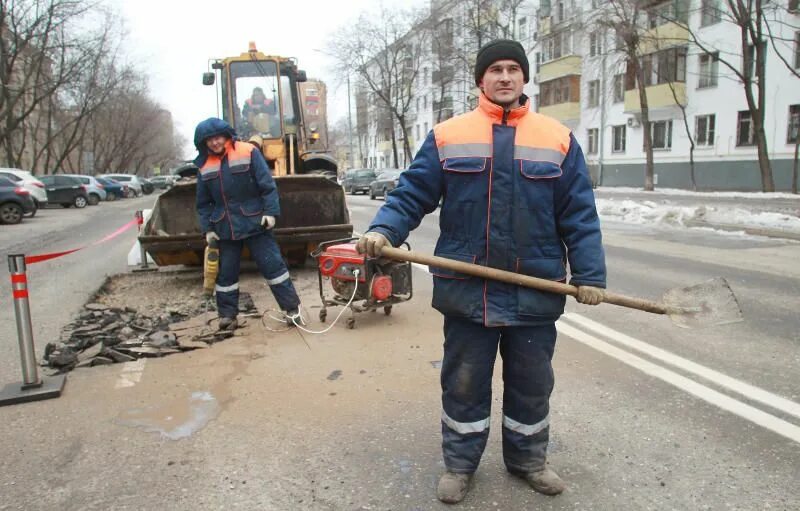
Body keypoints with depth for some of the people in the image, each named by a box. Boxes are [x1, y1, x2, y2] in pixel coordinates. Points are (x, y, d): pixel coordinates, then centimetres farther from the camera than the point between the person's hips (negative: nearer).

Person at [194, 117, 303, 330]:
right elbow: (203, 202, 12)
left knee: (272, 265, -3)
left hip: (254, 223, -4)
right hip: (225, 228, 4)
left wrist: (270, 211, -13)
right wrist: (207, 228, 4)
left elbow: (267, 185, -7)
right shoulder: (205, 166, 7)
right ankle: (227, 315, 21)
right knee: (226, 272, 9)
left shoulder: (248, 152, -6)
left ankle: (292, 308, 6)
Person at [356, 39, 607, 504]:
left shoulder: (559, 139, 4)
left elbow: (579, 215, 3)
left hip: (536, 292, 1)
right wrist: (383, 231, -17)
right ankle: (460, 463, 32)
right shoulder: (447, 136, 2)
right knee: (464, 383, 12)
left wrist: (590, 274, -4)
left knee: (531, 382, 16)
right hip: (466, 290, -1)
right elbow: (411, 195, 0)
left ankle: (528, 458, 38)